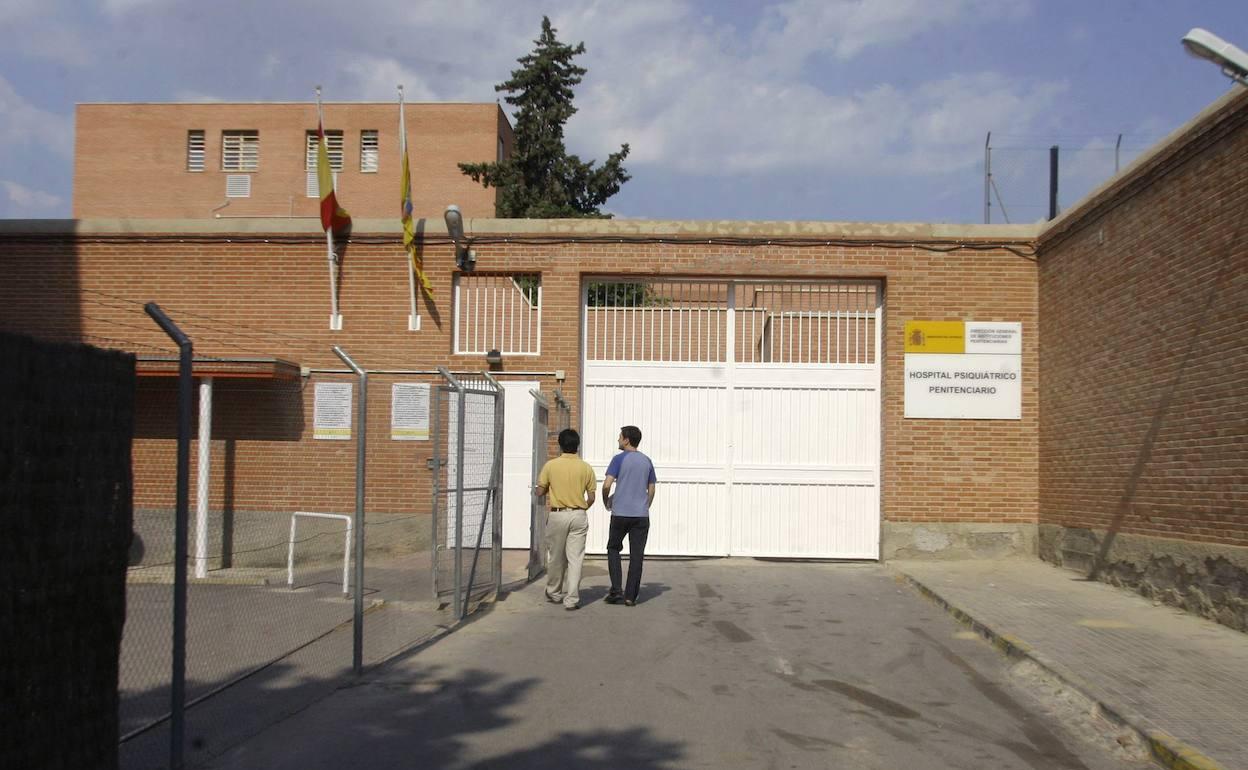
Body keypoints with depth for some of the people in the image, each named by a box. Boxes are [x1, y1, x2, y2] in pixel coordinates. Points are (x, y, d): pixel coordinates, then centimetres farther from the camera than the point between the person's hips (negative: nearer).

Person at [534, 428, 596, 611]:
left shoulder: (551, 465, -5)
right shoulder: (586, 467, -1)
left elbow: (540, 492, -2)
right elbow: (591, 498, 1)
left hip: (557, 515, 0)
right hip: (579, 516, 0)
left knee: (556, 557, 14)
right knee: (575, 558, 1)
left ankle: (554, 593, 28)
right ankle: (571, 599, -3)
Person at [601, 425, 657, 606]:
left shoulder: (619, 459, -5)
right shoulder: (647, 461, 9)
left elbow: (607, 485, -12)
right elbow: (651, 490, 13)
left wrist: (606, 502, 6)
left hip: (620, 513, -3)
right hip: (641, 514, 3)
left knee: (613, 549, 13)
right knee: (636, 555, 4)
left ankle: (616, 589, 2)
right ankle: (630, 596, 4)